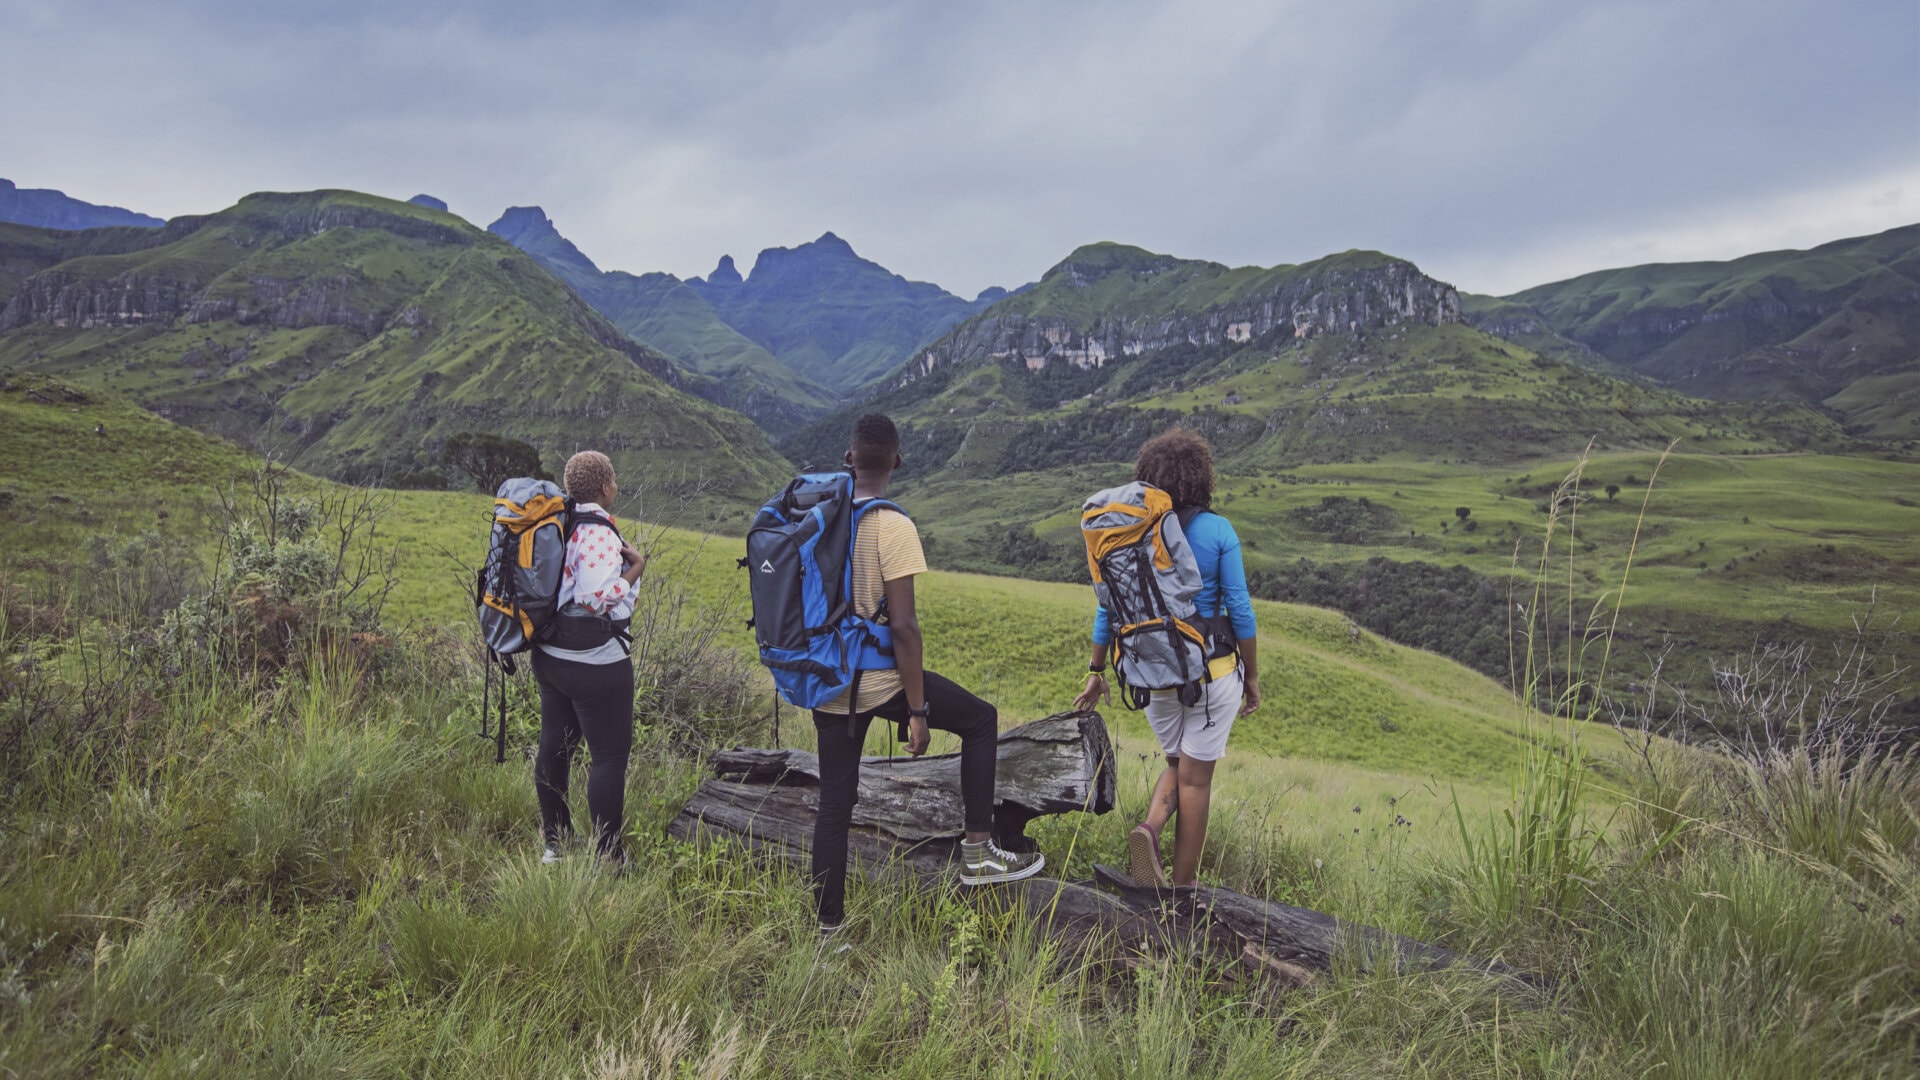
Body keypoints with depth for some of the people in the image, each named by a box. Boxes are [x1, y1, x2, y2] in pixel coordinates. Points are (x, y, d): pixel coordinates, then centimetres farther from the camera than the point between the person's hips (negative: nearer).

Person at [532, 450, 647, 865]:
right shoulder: (599, 534, -21)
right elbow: (596, 598, -29)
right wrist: (634, 569, -16)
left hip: (550, 655, 9)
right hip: (594, 664, -9)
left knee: (554, 746, 18)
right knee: (610, 757, 1)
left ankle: (554, 844, 32)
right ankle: (608, 858, 9)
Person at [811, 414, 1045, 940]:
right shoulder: (894, 527, -15)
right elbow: (902, 626, -18)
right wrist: (918, 710, -13)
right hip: (878, 679, -6)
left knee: (834, 804, 14)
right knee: (981, 720, 15)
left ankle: (828, 928, 22)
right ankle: (978, 851, 14)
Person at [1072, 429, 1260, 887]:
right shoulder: (1217, 530, -9)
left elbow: (1107, 608, 1)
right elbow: (1240, 611, -8)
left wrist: (1096, 672, 10)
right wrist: (1252, 677, 2)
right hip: (1211, 670, -3)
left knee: (1178, 763, 24)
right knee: (1195, 777, 9)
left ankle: (1149, 828, -4)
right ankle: (1184, 890, 15)